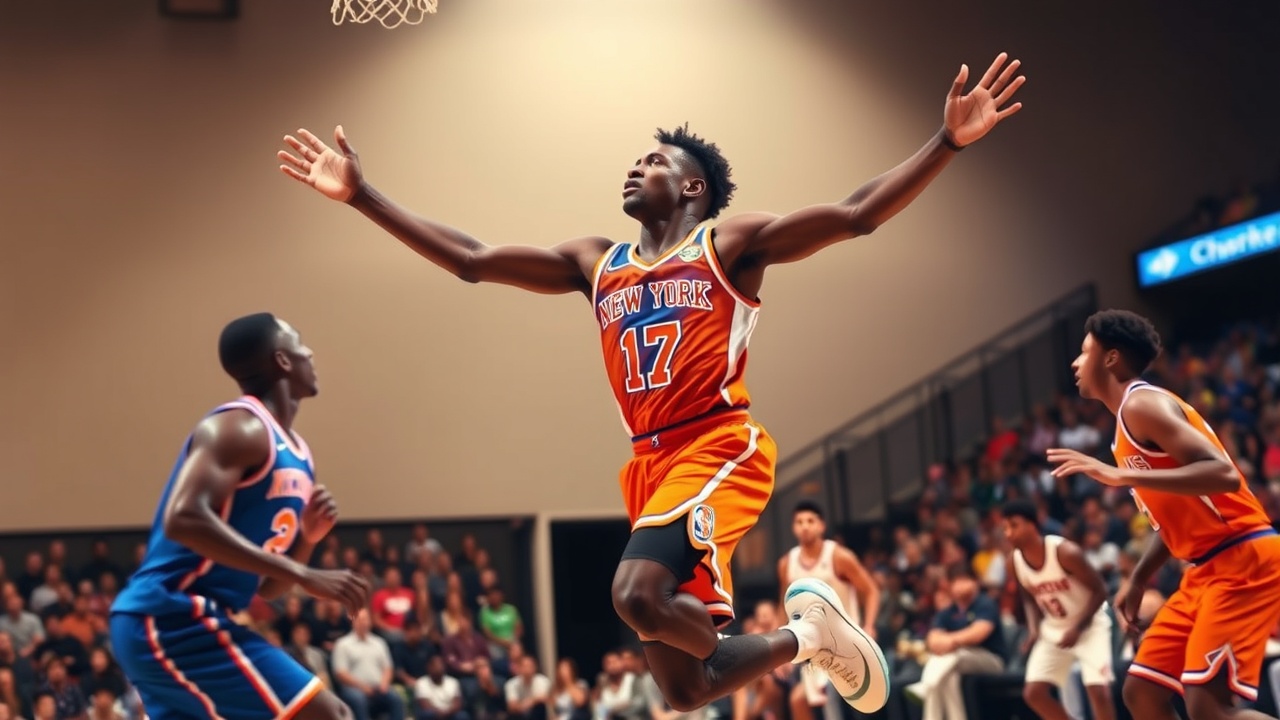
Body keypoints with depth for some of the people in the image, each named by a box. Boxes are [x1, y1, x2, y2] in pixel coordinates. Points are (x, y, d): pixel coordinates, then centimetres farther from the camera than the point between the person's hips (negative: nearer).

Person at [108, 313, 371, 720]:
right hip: (173, 618, -11)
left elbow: (266, 588, 22)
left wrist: (306, 539, 1)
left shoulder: (295, 455, 17)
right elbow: (185, 519, -27)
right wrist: (305, 576, -27)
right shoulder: (239, 427, -11)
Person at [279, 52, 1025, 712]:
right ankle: (805, 638, 28)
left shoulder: (733, 242, 5)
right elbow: (469, 259, 15)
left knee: (639, 593, -30)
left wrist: (949, 140, -16)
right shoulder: (594, 264, 18)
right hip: (648, 463, 6)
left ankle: (811, 628, -7)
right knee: (685, 689, 3)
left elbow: (858, 214, -5)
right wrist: (362, 195, 12)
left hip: (720, 448, -6)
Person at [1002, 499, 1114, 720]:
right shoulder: (1016, 561, -10)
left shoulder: (1065, 552, -28)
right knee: (1033, 693, -2)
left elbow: (1099, 590, -19)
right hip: (1054, 629, 6)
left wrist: (1077, 628, -23)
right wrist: (1034, 628, -8)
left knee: (1098, 690, -18)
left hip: (1089, 624, -6)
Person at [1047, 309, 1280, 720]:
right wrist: (1137, 582, 20)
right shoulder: (1129, 420, 18)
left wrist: (1121, 477, -29)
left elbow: (1222, 474, -25)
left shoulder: (1142, 405, -12)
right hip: (1209, 567, 10)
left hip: (1242, 558, -10)